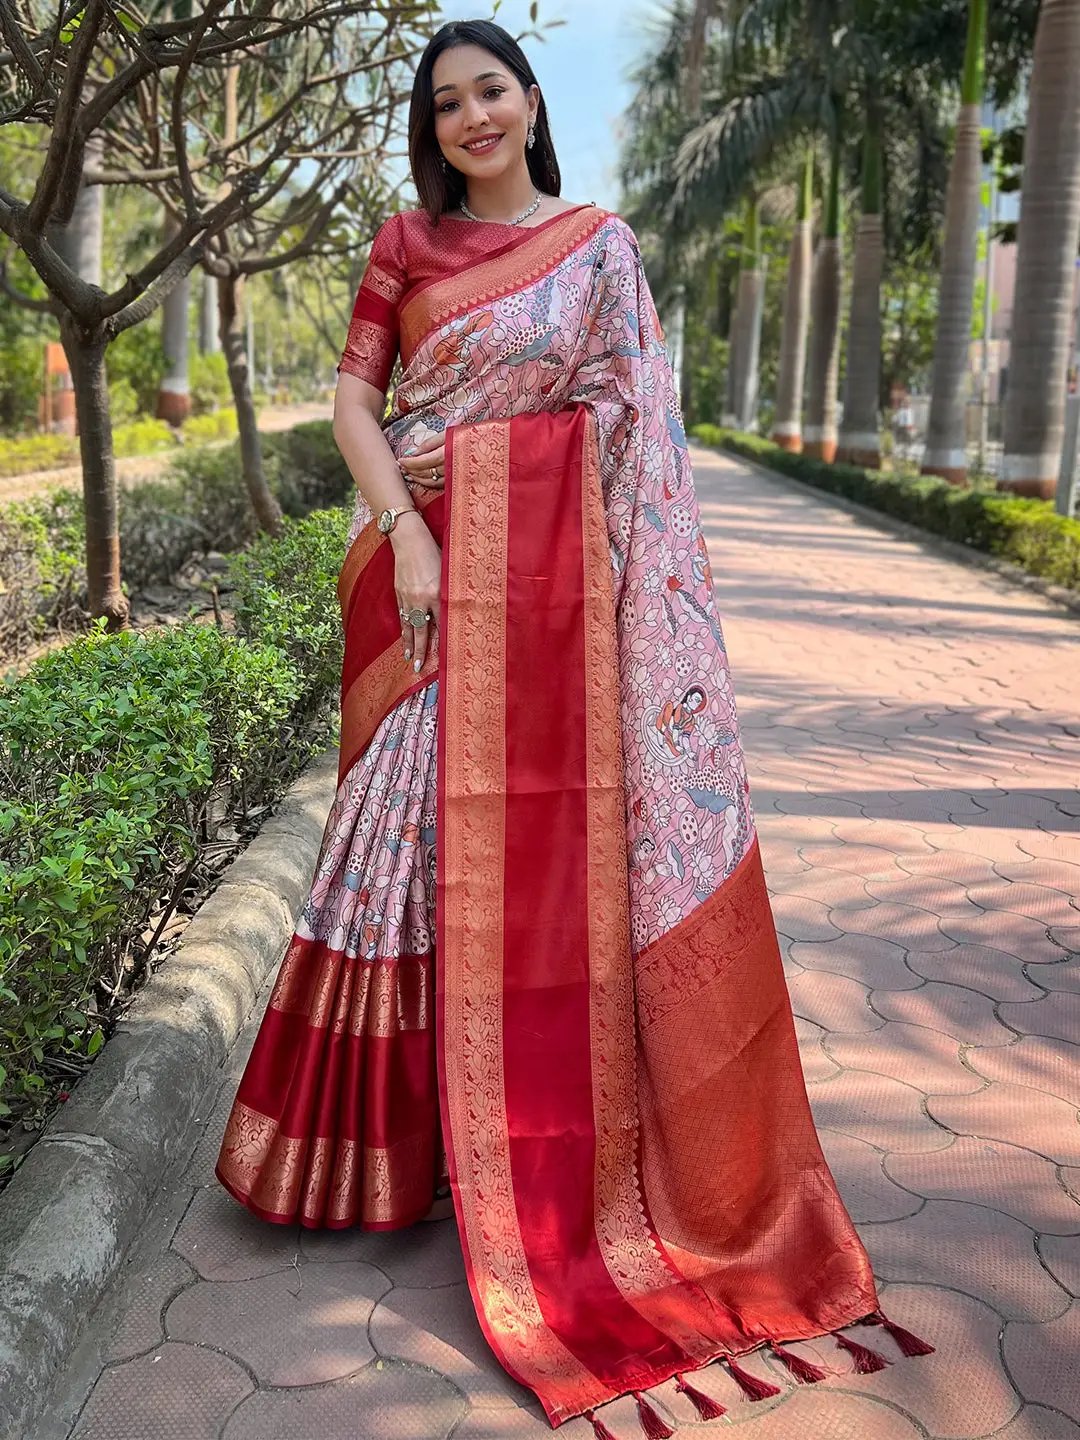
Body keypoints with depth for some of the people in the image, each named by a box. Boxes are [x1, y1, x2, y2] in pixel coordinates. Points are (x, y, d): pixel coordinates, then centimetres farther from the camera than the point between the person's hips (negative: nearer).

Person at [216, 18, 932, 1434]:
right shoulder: (408, 242, 11)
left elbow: (631, 423, 3)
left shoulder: (601, 245, 8)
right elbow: (355, 393, 5)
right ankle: (409, 1108, 20)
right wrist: (406, 533, -11)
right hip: (433, 561, 1)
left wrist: (630, 591, -6)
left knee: (554, 826, 2)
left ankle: (562, 1128, 18)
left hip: (554, 568, -1)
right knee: (426, 820, 2)